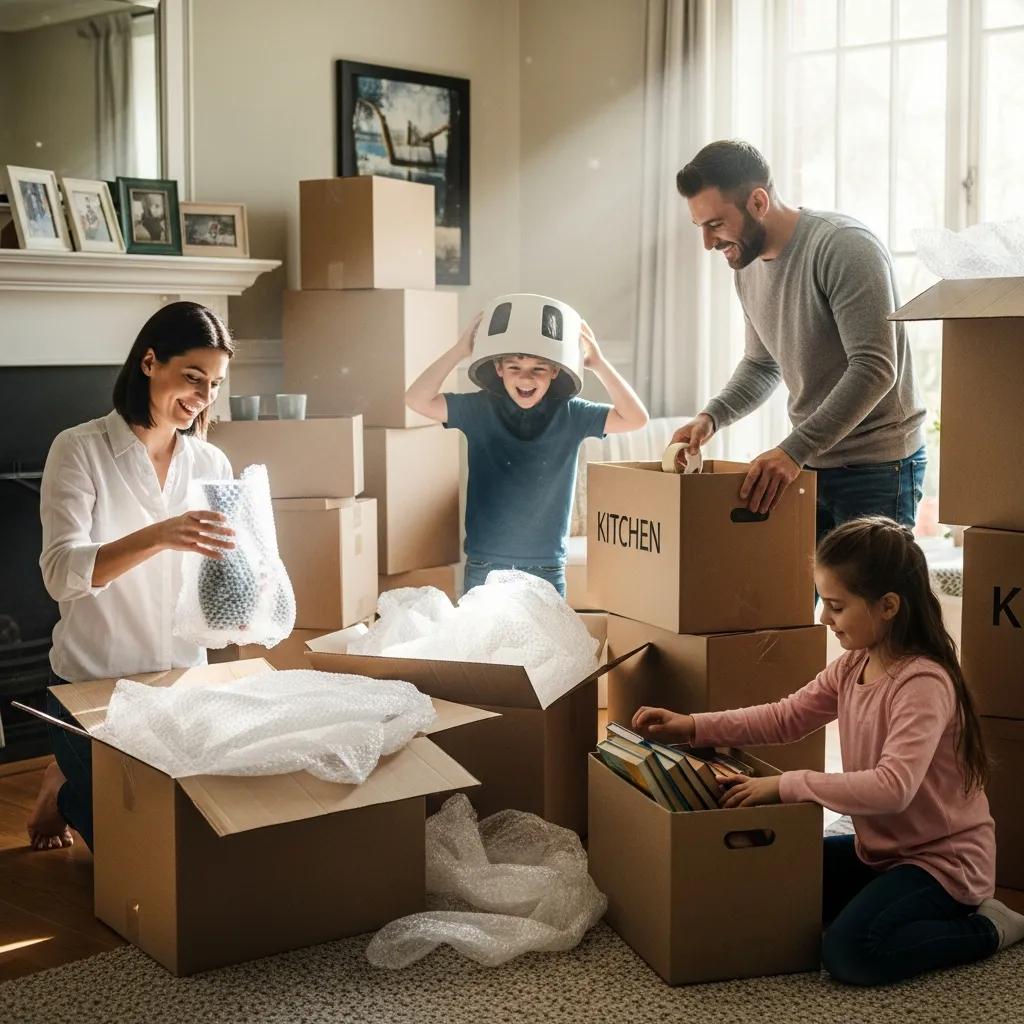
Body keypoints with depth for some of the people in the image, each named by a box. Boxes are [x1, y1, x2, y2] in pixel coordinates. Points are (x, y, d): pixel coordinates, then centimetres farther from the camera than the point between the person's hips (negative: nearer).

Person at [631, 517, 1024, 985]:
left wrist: (786, 785, -35)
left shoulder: (924, 684, -27)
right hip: (879, 849, 9)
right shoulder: (852, 666, 0)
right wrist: (694, 727, -4)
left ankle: (984, 928, -4)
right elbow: (786, 717, 7)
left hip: (943, 858, -9)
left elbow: (892, 786, -38)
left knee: (850, 953, -26)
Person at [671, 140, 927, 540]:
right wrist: (711, 417, 1)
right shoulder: (748, 267, 8)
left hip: (876, 466, -7)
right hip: (808, 463, 7)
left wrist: (794, 449, -30)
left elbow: (874, 368, -25)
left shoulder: (843, 246, -19)